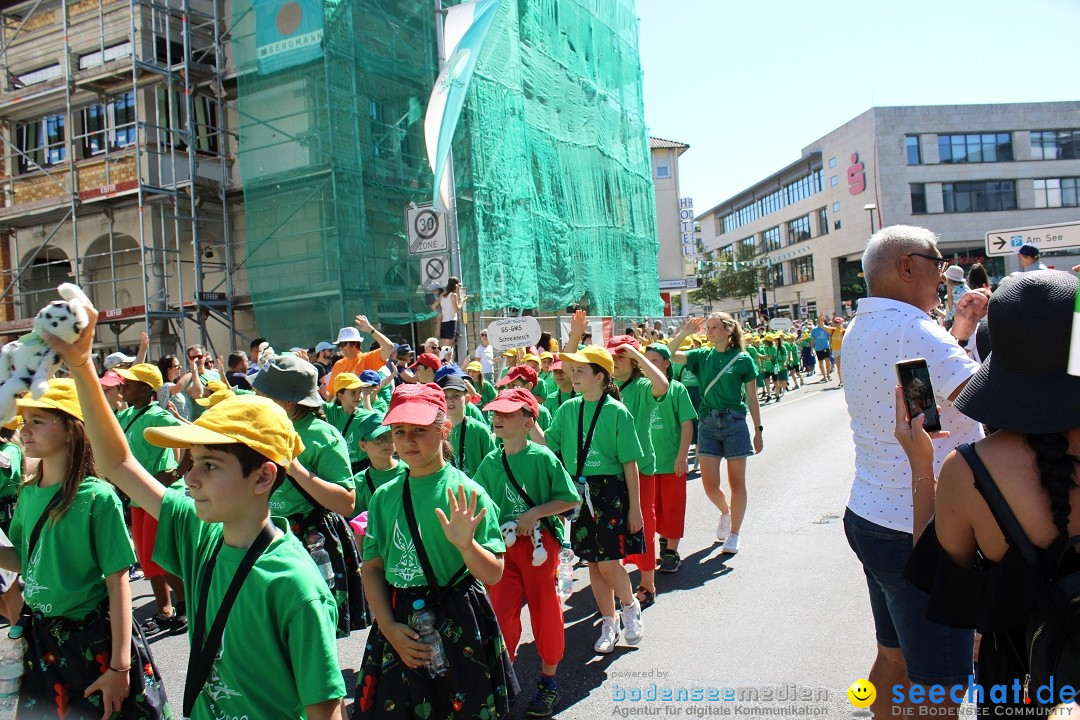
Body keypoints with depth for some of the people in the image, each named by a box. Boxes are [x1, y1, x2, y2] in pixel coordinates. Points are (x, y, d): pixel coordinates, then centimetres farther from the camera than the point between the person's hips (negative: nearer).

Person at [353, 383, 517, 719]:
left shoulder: (466, 494, -10)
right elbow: (372, 568, 4)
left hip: (458, 625, -3)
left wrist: (465, 543, -29)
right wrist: (389, 627, -7)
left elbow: (493, 574, -11)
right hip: (398, 624, 3)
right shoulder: (384, 496, 2)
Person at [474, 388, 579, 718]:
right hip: (503, 545, 3)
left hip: (540, 542, -3)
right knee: (501, 614, 5)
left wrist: (535, 513, -18)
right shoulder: (490, 462, 1)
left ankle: (548, 681, 29)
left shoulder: (543, 457, -11)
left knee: (545, 613, 9)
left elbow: (571, 499, -9)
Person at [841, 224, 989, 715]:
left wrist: (959, 331, 19)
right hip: (918, 532, -10)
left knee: (895, 656, 22)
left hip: (870, 516, 10)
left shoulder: (861, 330, 12)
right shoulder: (908, 328, -20)